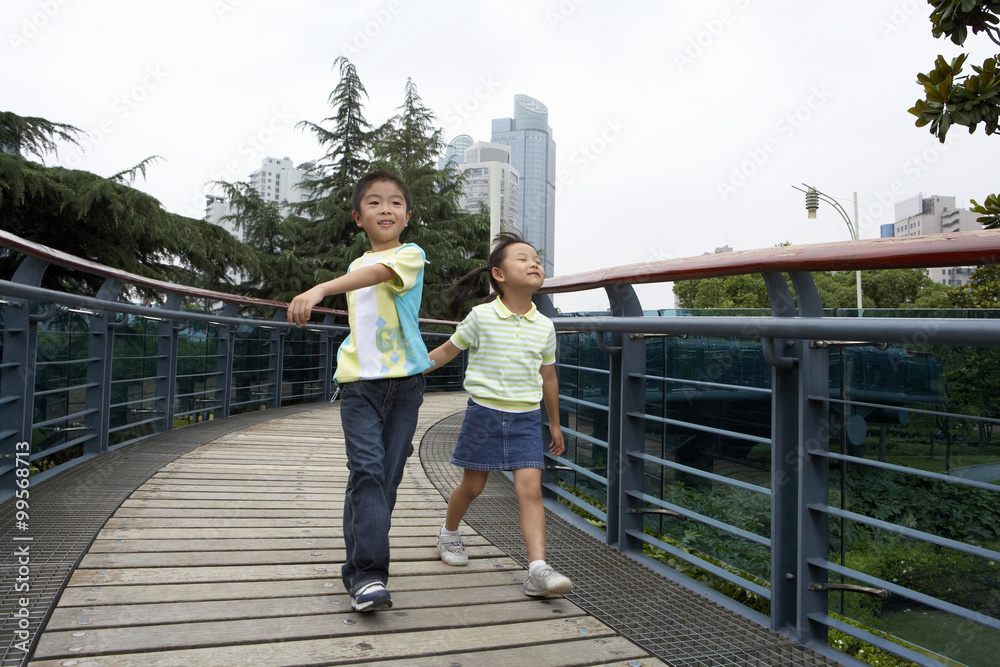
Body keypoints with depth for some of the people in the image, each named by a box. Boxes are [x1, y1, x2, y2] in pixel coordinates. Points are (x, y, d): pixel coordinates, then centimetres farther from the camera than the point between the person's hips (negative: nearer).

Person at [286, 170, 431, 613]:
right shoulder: (355, 266, 16)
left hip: (403, 382, -3)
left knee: (386, 477, 2)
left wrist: (319, 289, -38)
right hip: (359, 382, 3)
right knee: (366, 468, -14)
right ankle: (369, 573, -13)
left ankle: (358, 571, 17)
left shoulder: (410, 255, -2)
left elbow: (378, 273, -24)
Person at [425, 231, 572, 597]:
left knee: (530, 489, -9)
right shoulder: (481, 317, -8)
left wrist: (554, 424, 18)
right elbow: (447, 351, 6)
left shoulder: (544, 327, 2)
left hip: (527, 418, 2)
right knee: (472, 486, 12)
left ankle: (538, 570, -9)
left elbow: (548, 377, 13)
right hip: (485, 412, -2)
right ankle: (449, 532, 41)